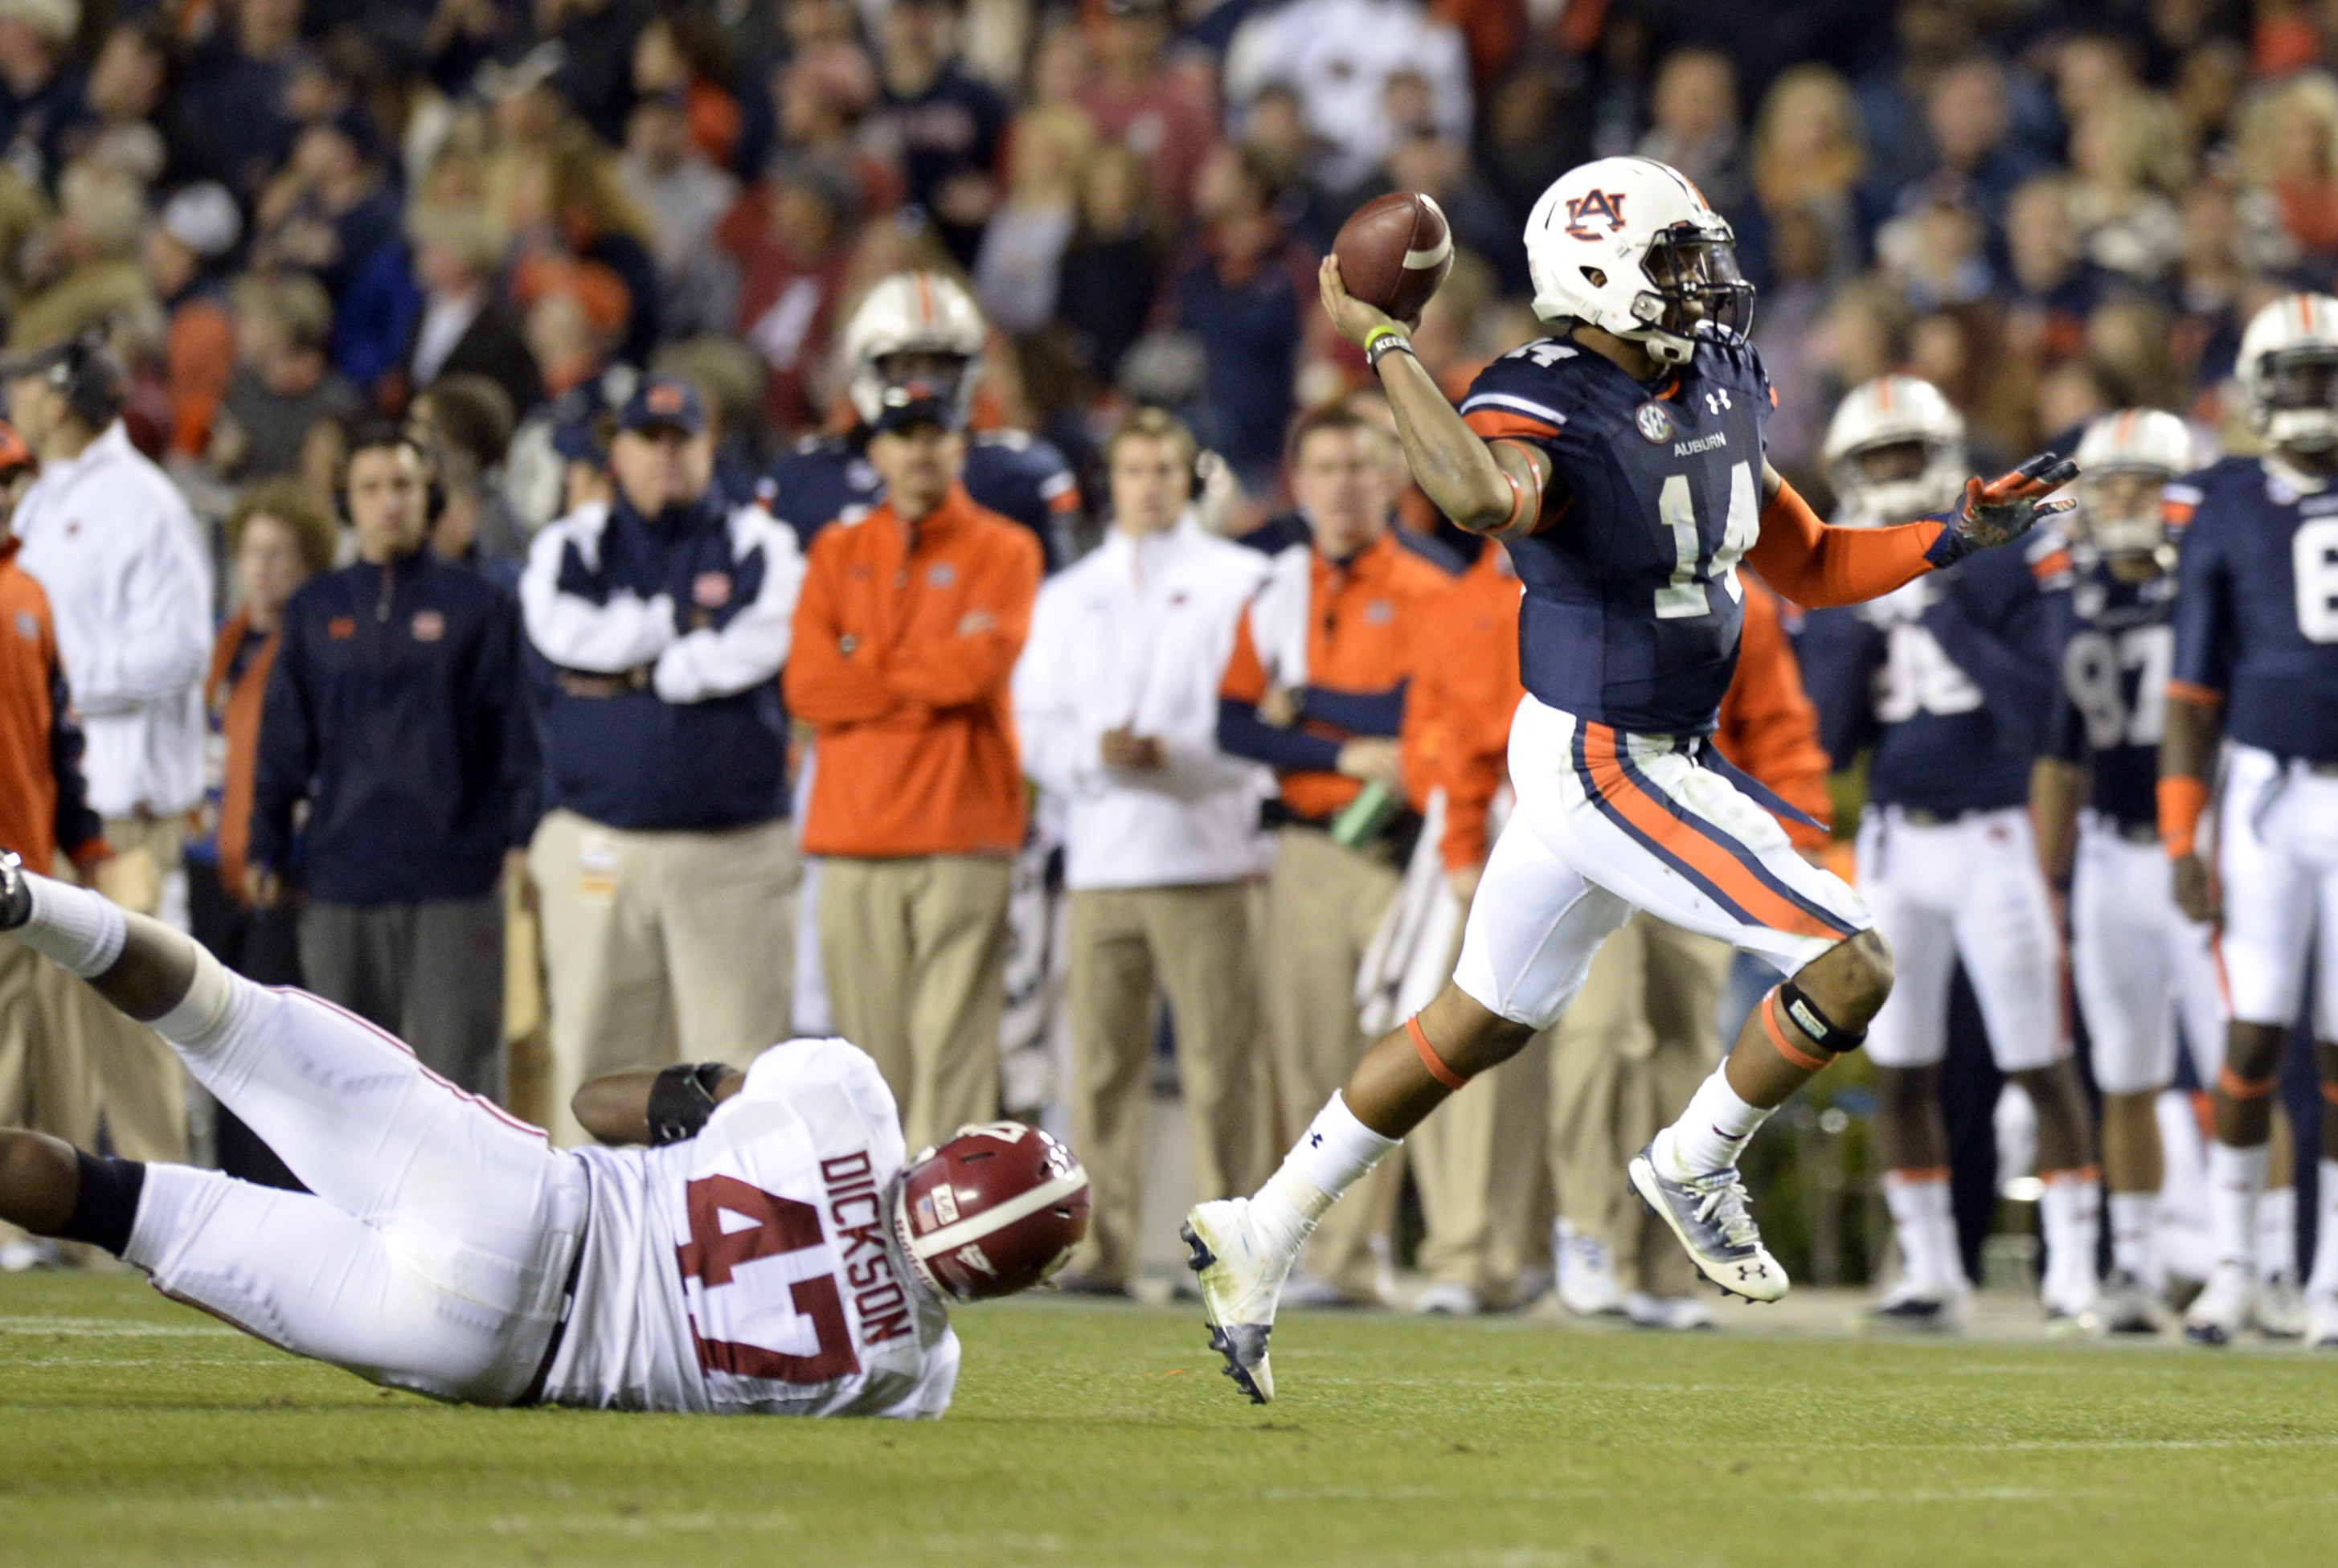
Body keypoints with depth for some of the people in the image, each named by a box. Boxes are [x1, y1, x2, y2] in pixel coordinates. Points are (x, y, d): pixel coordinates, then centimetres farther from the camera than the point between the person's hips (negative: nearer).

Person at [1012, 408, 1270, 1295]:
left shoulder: (1239, 582, 8)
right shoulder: (1069, 596, 20)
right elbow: (1035, 728, 12)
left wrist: (1170, 753, -14)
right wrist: (1095, 751, -9)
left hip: (1205, 855, -3)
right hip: (1099, 856, 3)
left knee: (1218, 1065, -7)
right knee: (1102, 1063, -1)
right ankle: (1105, 1246, 1)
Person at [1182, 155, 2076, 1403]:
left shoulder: (1716, 384, 6)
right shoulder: (1543, 411, -21)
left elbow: (1807, 565, 17)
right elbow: (1483, 498, -47)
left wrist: (1958, 536, 6)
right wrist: (1383, 351, -39)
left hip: (1656, 759, 9)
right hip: (1602, 768, -9)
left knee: (1479, 1023, 19)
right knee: (1852, 964, -11)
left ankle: (1259, 1234, 27)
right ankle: (1695, 1166, 10)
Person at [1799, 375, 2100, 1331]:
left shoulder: (2000, 572, -4)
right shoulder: (1832, 598, 7)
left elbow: (2032, 707, -15)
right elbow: (1831, 742, 2)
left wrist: (1942, 616, -19)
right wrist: (1865, 631, -9)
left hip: (1991, 837, -4)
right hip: (1894, 842, 4)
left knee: (2041, 1064, -4)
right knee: (1901, 1072, 5)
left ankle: (2072, 1269, 2)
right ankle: (1930, 1276, 14)